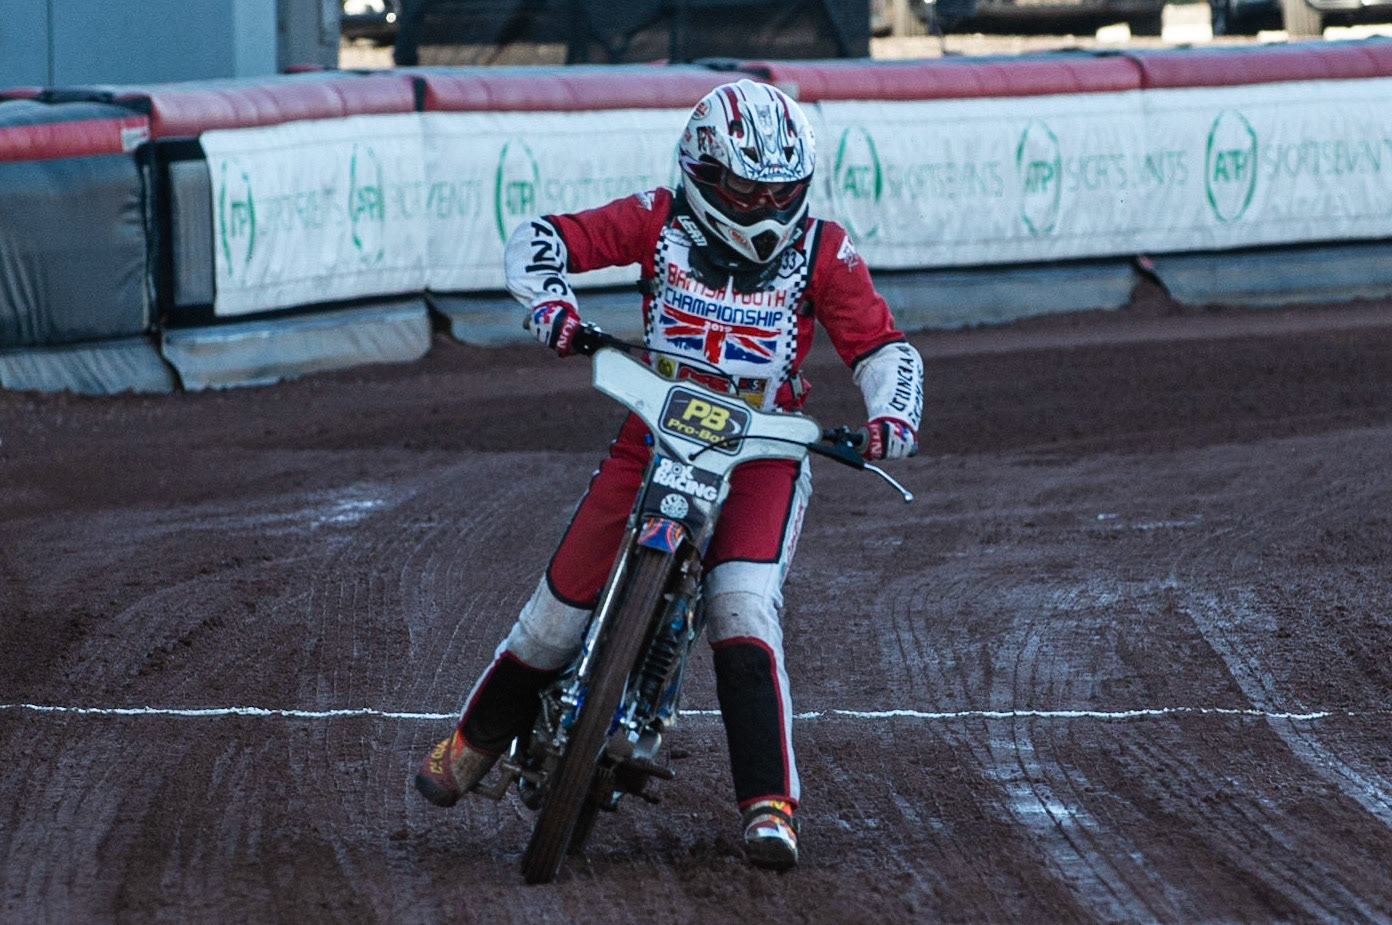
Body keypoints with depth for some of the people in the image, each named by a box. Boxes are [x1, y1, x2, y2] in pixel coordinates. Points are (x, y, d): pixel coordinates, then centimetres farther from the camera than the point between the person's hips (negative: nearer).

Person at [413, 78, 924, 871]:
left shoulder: (822, 251, -4)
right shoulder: (663, 222, -4)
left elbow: (883, 346, -3)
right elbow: (539, 239, -3)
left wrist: (892, 415, -23)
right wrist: (551, 299, -24)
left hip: (762, 455, -1)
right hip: (653, 440, 1)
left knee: (744, 611, -24)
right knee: (562, 608, 3)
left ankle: (771, 804, -24)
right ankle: (479, 739, 31)